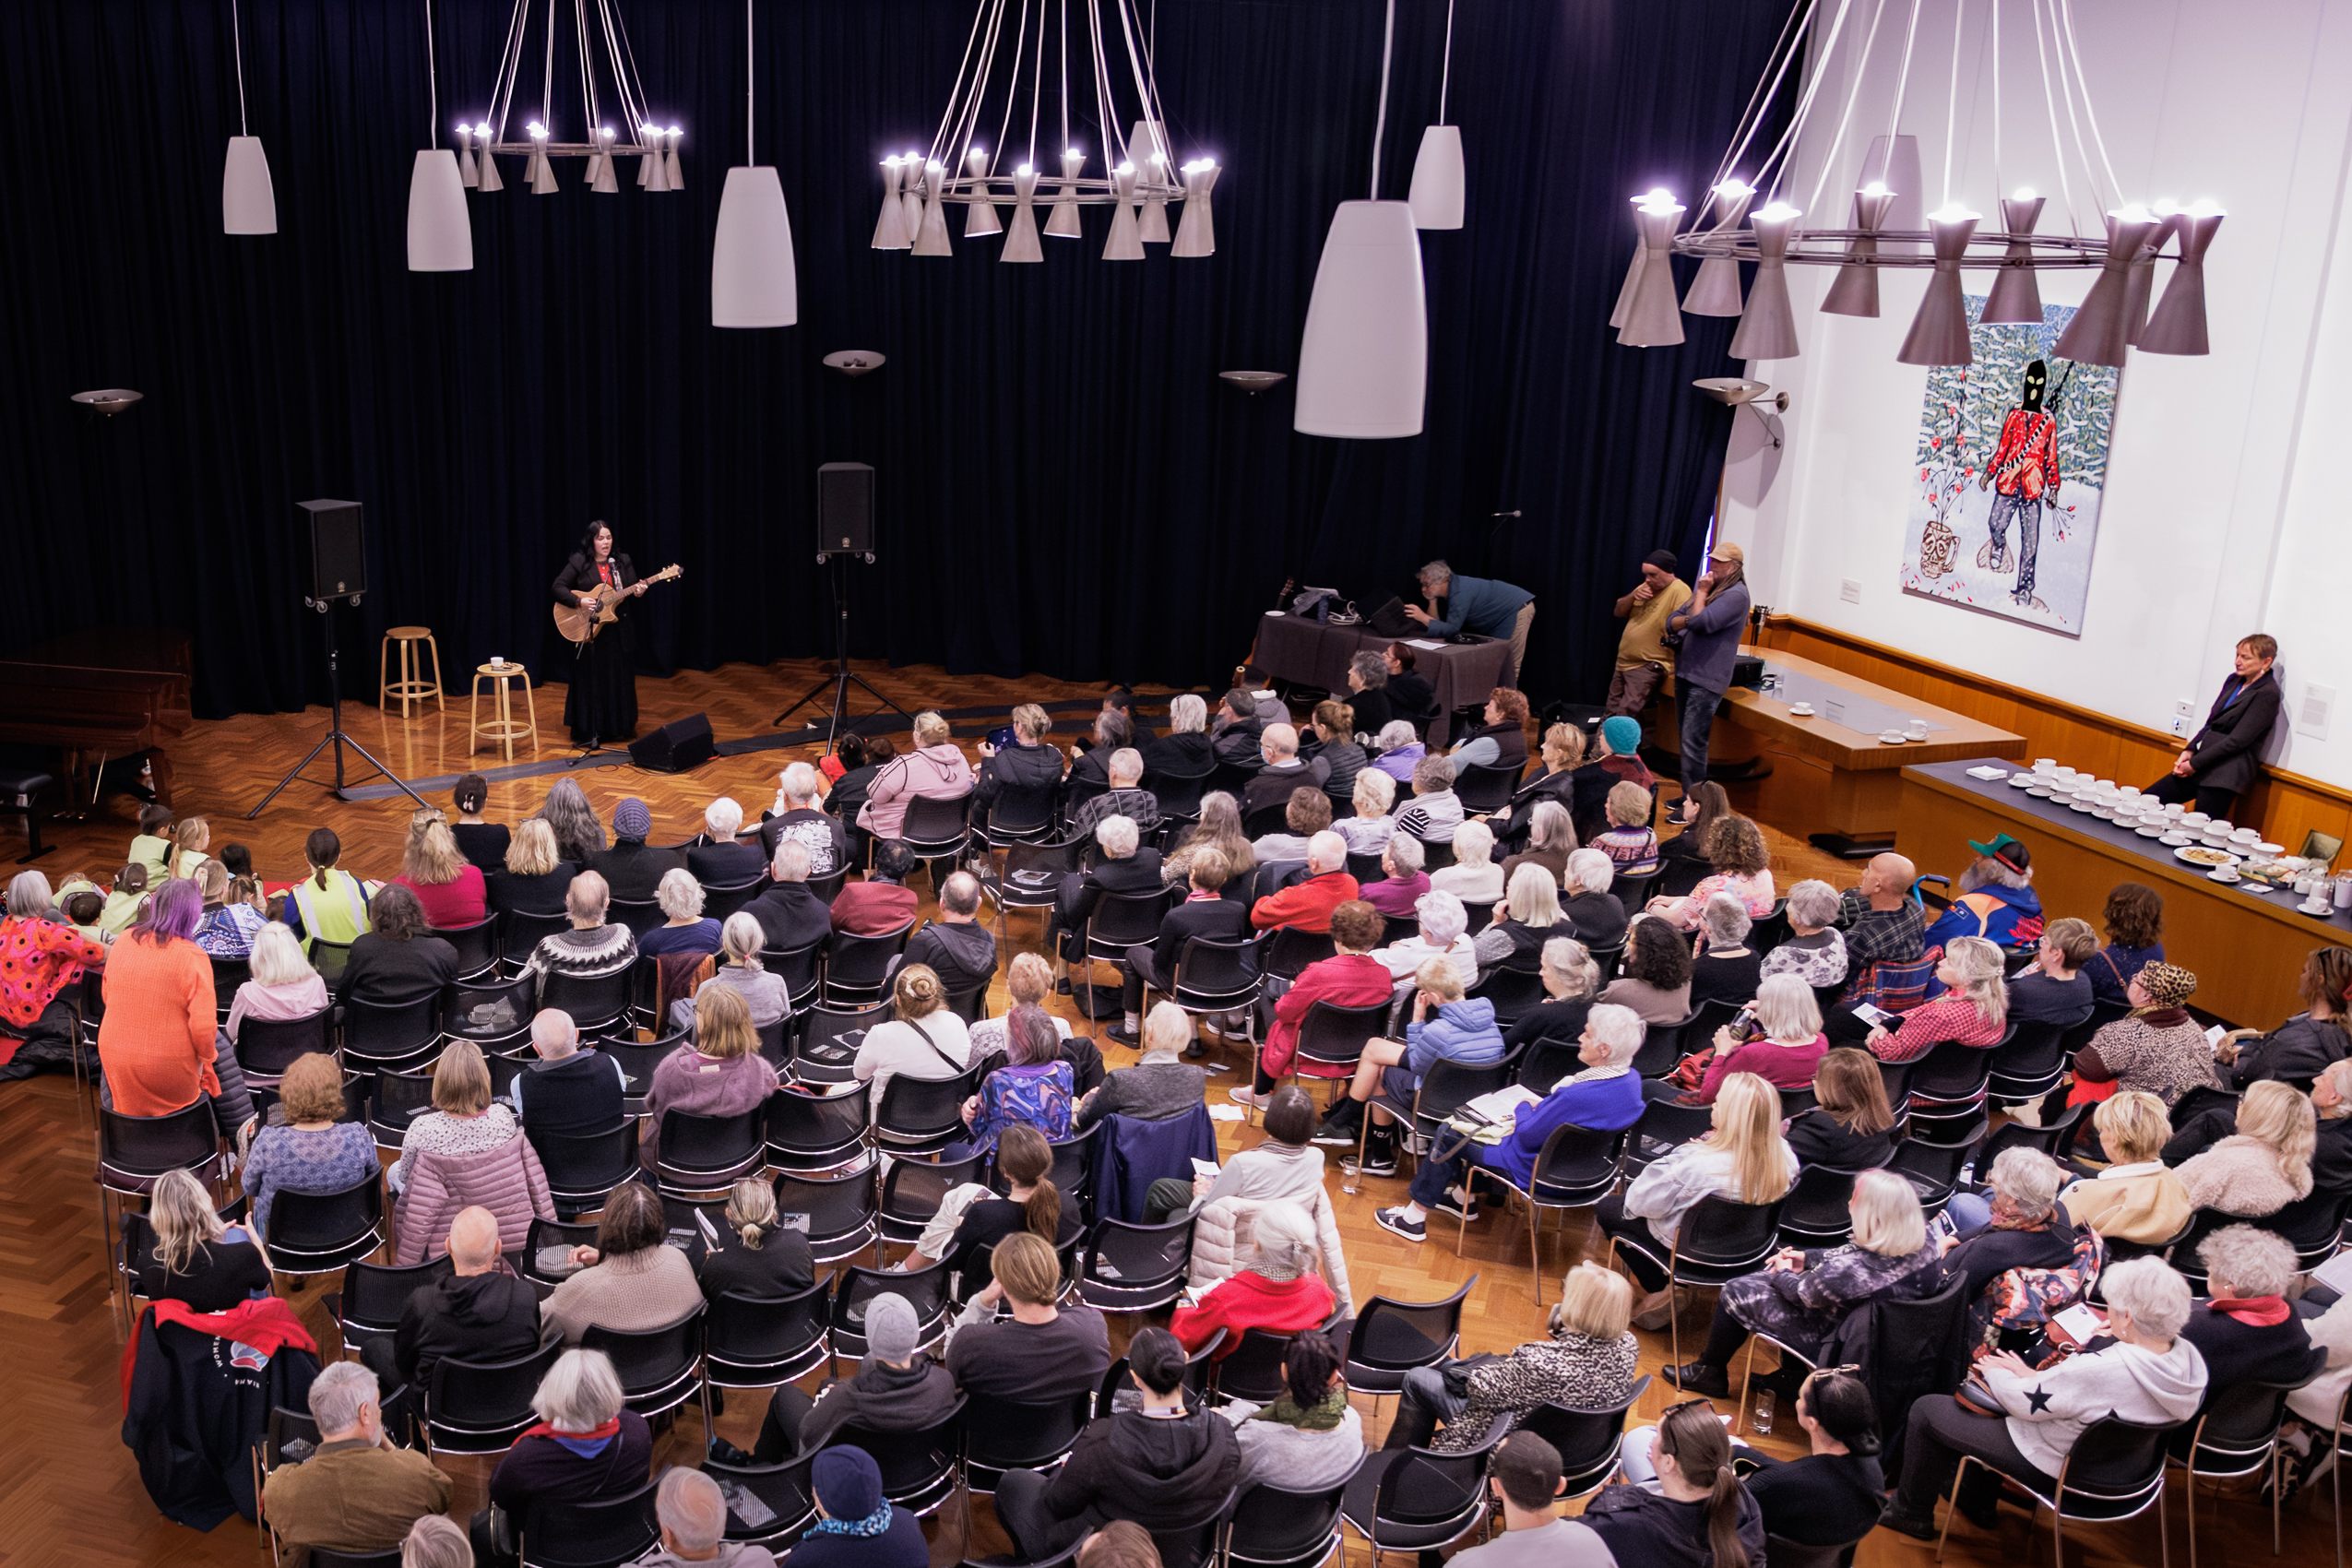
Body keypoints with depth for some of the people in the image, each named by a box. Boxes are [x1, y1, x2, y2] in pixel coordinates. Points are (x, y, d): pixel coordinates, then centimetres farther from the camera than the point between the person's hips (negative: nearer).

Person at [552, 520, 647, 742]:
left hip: (616, 630, 3)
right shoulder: (579, 563, -5)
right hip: (586, 630, -3)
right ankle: (588, 731, 5)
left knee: (618, 678, 7)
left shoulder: (622, 562, 6)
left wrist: (638, 591, -16)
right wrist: (579, 602, -22)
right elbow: (557, 587, -9)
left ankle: (617, 727, 17)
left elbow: (633, 588, 7)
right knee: (590, 680, 0)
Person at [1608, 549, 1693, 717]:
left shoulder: (1679, 591, -14)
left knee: (1625, 714, -21)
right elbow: (1618, 612, 12)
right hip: (1624, 663, 9)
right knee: (1611, 714, 12)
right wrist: (1633, 596, -4)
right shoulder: (1645, 588, 12)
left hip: (1649, 666, -9)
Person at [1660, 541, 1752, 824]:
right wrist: (1689, 620, -10)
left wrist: (1701, 593, -10)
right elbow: (1671, 622, 12)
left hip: (1707, 679, -9)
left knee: (1693, 742, -10)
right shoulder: (1708, 588, 16)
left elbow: (1702, 622, -24)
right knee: (1687, 740, 15)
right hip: (1686, 673, 9)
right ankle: (1687, 796, 24)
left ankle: (1693, 805, -6)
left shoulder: (1736, 595, -12)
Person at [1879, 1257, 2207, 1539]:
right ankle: (1979, 1500, 42)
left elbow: (2024, 1401, -22)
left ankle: (1913, 1513, 28)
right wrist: (2036, 1376, 3)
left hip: (2054, 1469, -8)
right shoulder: (2189, 1357, -16)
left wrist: (1995, 1372, 0)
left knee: (1926, 1409, 8)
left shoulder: (2101, 1371, -39)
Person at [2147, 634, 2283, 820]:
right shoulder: (2233, 680, 13)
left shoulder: (2267, 694, -11)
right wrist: (2189, 751, 1)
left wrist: (2195, 763, -12)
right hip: (2200, 767, 8)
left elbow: (2237, 740, -14)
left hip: (2225, 774, -8)